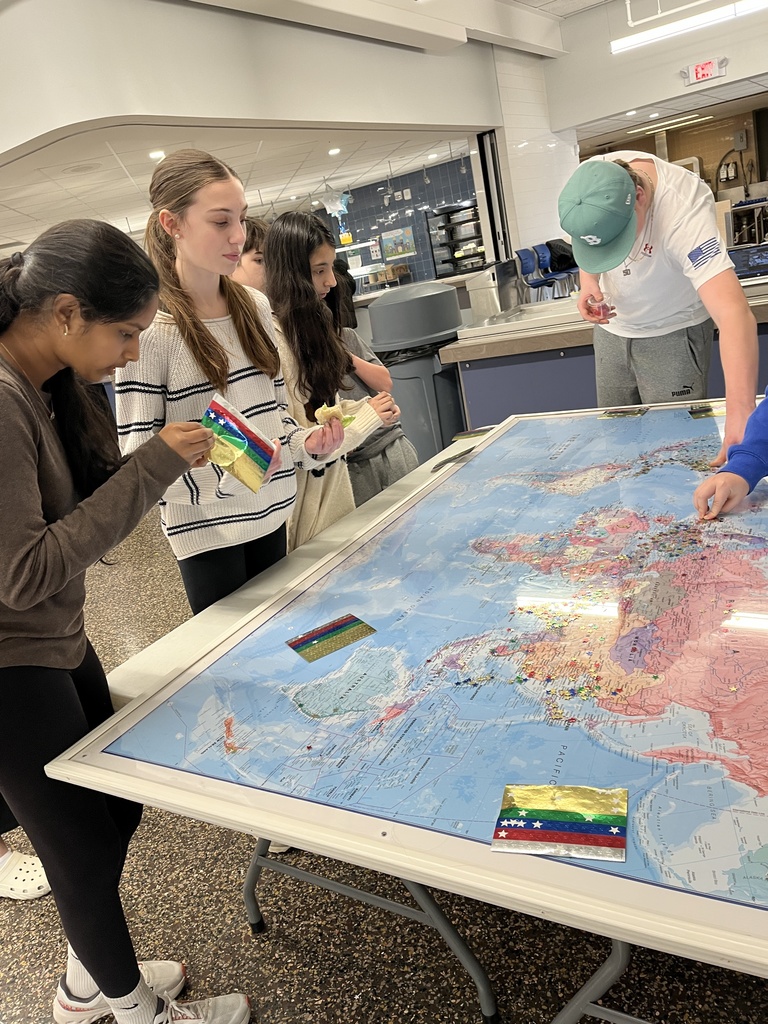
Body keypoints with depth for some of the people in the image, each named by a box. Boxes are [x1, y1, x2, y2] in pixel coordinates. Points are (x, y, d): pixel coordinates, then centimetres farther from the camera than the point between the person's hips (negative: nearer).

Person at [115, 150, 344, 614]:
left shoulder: (256, 306, 5)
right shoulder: (150, 327, -13)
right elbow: (138, 451, -13)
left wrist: (307, 442, -6)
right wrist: (218, 471, -29)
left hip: (271, 512, 6)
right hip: (207, 528, -5)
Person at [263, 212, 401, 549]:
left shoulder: (309, 323, 6)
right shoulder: (273, 338, -23)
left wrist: (367, 406, -2)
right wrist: (367, 418, -15)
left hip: (334, 479, 8)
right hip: (306, 493, -8)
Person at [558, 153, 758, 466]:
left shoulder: (683, 210, -35)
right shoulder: (590, 179, -20)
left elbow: (733, 313, -45)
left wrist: (740, 414, -57)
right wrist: (588, 281, -17)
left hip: (672, 331, -4)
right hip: (612, 327, 5)